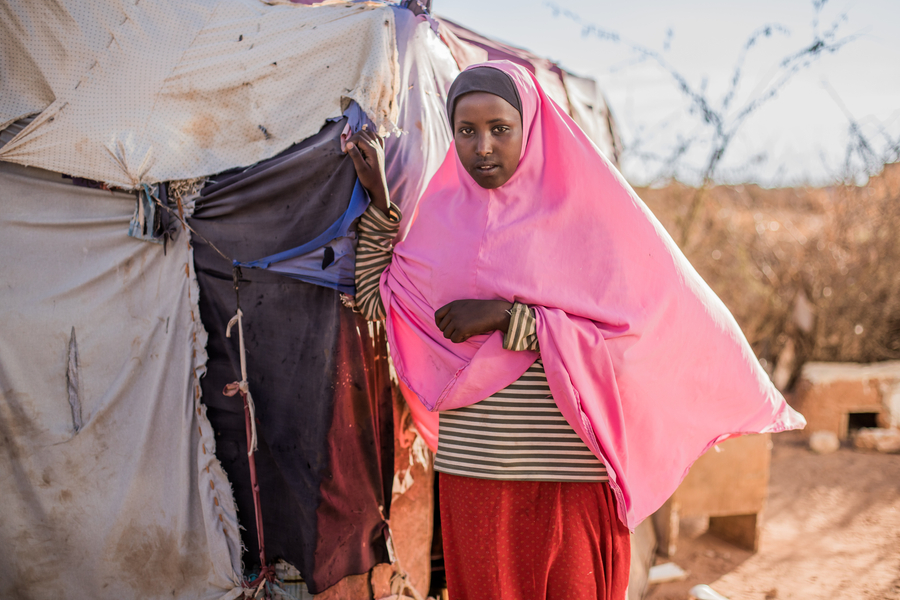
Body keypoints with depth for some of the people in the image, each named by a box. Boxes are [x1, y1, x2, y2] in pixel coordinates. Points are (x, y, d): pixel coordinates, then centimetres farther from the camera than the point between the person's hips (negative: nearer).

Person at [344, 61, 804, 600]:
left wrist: (506, 317, -15)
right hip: (473, 468, 4)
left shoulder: (582, 208, -4)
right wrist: (380, 200, 10)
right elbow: (376, 297, 17)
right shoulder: (445, 211, 10)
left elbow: (626, 329, -11)